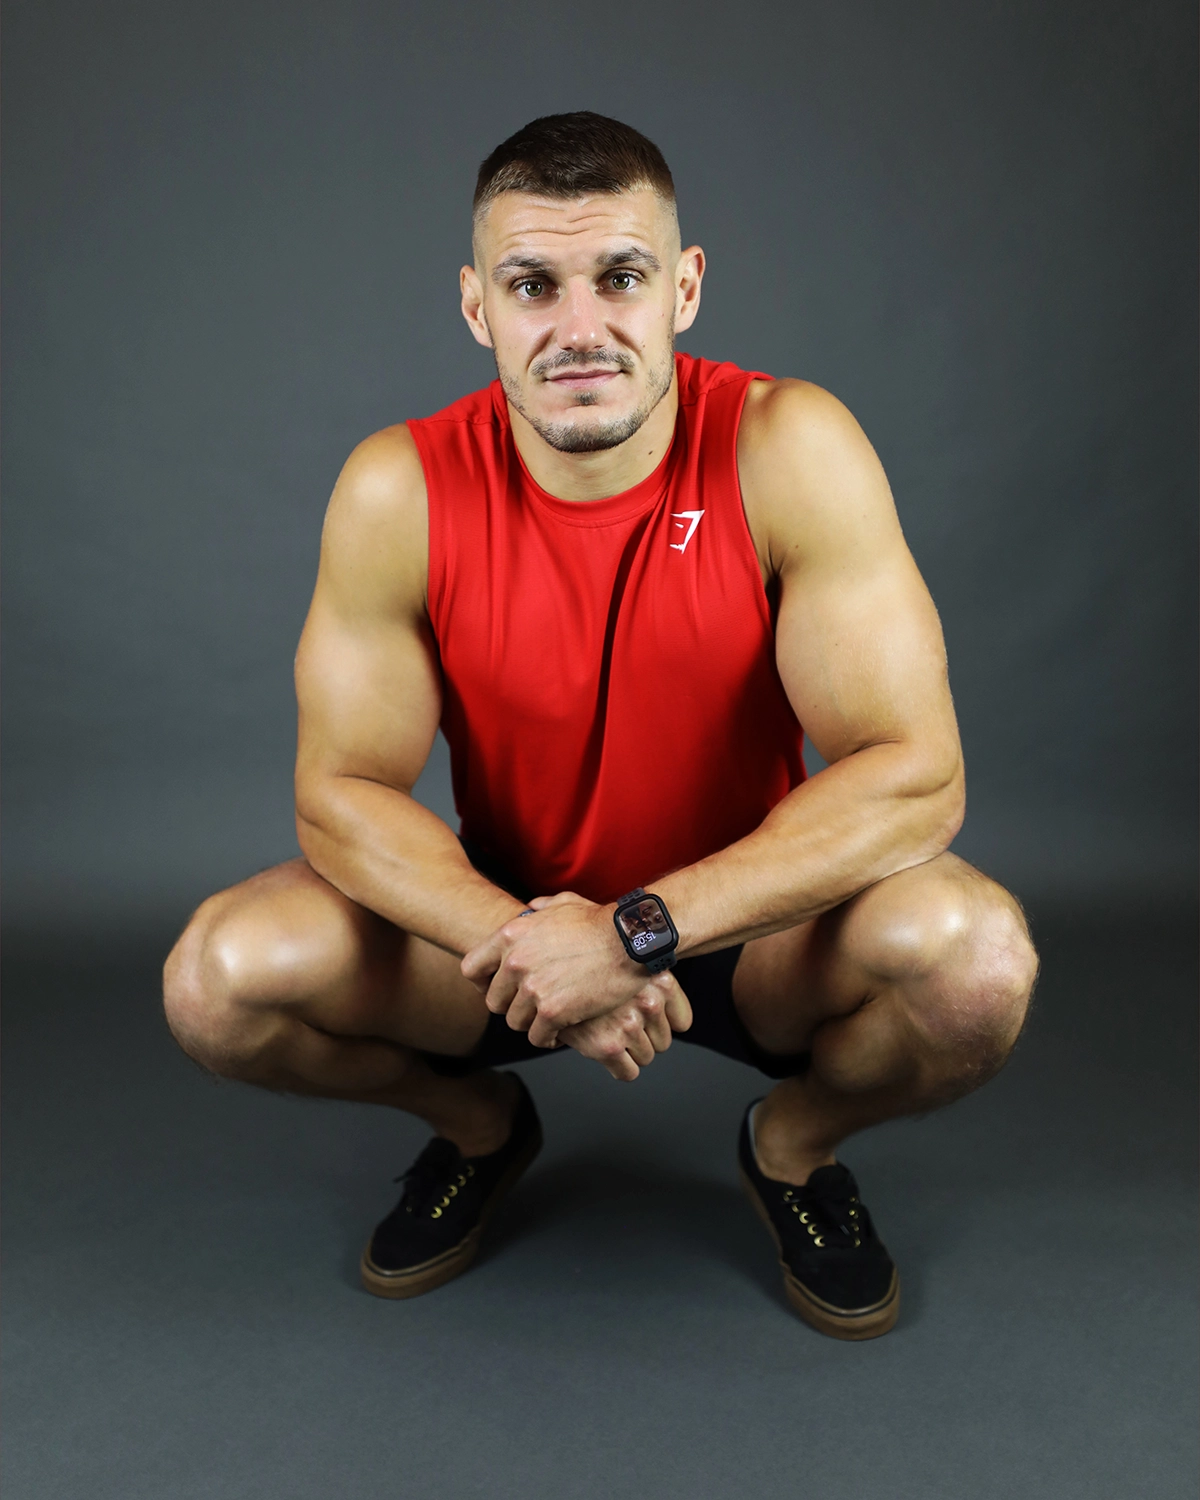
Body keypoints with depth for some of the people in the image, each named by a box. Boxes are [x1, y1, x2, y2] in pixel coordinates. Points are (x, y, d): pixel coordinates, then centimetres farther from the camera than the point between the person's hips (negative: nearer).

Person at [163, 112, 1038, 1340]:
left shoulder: (789, 451, -21)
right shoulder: (399, 491, -16)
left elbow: (915, 777, -25)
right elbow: (343, 789, -12)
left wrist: (639, 931, -32)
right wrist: (523, 946, -29)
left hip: (744, 924, -1)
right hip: (504, 917, 2)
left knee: (976, 957, -31)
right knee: (220, 981, -21)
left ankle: (795, 1138, 7)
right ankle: (478, 1124, 13)